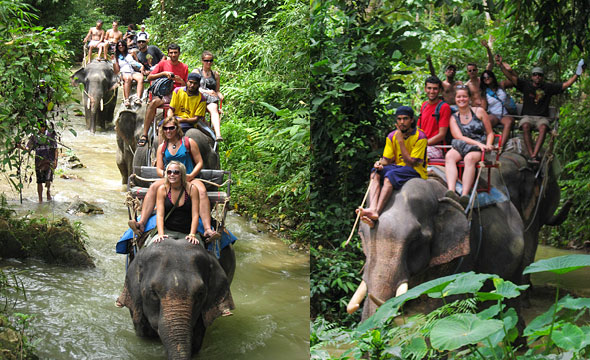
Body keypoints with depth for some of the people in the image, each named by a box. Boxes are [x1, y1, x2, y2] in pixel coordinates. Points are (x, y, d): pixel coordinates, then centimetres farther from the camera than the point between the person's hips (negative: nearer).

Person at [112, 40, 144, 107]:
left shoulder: (130, 55, 29)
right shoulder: (117, 57, 23)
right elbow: (116, 71, 10)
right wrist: (114, 60, 5)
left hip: (133, 72, 2)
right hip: (124, 73, -2)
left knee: (140, 78, -35)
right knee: (128, 78, -40)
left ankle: (138, 99, -49)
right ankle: (126, 100, -46)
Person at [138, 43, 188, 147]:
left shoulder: (184, 67, 14)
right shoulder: (163, 64, 12)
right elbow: (149, 78, 6)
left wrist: (181, 81, -7)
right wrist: (163, 73, -5)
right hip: (164, 94, 0)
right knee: (153, 102, -34)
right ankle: (144, 135, -33)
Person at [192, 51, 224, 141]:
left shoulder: (215, 74, 25)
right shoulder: (196, 72, 16)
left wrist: (220, 95, -1)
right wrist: (206, 91, -15)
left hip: (212, 100, 0)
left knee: (213, 108, -36)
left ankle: (218, 135, -57)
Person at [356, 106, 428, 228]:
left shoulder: (420, 137, -9)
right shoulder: (392, 136, 8)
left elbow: (411, 163, -15)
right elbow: (387, 159, 7)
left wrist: (400, 141, -15)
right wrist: (381, 163, -18)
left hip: (416, 171, -6)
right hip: (397, 168, 6)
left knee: (390, 175, -33)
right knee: (375, 172, -21)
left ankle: (377, 213, -46)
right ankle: (373, 209, -43)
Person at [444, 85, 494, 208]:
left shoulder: (479, 112, 11)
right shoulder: (453, 118, 13)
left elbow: (490, 133, 13)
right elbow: (459, 137, -2)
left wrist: (488, 145, -9)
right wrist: (478, 143, -16)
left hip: (479, 149, -2)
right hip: (461, 147, 2)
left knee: (469, 158, -38)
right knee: (449, 156, -33)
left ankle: (465, 195, -53)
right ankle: (451, 191, -53)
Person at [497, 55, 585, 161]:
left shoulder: (549, 87, 10)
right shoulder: (526, 85, 8)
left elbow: (566, 84, 7)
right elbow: (511, 77, -1)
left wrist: (577, 74, -5)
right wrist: (501, 65, -14)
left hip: (542, 117, 0)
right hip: (527, 116, 0)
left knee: (543, 127, -35)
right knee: (525, 126, -35)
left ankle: (534, 155, -44)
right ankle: (531, 155, -39)